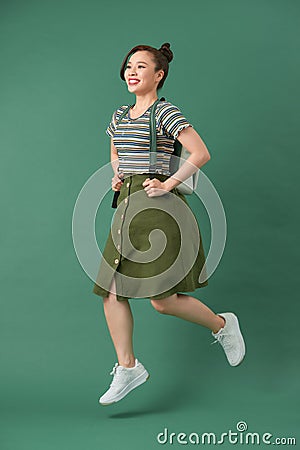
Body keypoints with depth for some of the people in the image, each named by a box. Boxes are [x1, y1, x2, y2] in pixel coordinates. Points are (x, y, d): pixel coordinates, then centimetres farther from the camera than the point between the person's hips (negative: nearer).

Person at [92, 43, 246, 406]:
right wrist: (116, 176, 14)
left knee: (162, 300, -8)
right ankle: (127, 368, 13)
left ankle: (222, 325, 18)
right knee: (111, 292, 1)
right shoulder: (120, 115, 15)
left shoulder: (165, 112, -6)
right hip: (127, 207, 8)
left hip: (157, 206, -7)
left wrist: (168, 184, -15)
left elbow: (201, 153, -13)